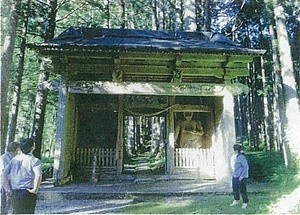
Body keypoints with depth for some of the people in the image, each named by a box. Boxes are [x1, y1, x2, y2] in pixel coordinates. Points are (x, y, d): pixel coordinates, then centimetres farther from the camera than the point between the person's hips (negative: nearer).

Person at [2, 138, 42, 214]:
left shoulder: (15, 159, 7)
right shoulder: (34, 160, -12)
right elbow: (38, 175, -29)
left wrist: (8, 189, 5)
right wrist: (35, 190, -17)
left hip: (15, 193, 6)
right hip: (28, 194, -5)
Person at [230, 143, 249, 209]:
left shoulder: (242, 157, -20)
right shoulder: (233, 157, 4)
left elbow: (246, 167, -17)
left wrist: (242, 176, -19)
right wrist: (233, 173, 18)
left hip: (241, 177, -8)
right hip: (235, 176, 8)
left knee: (242, 190, 2)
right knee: (235, 189, 18)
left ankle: (245, 203, 18)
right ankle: (236, 201, 34)